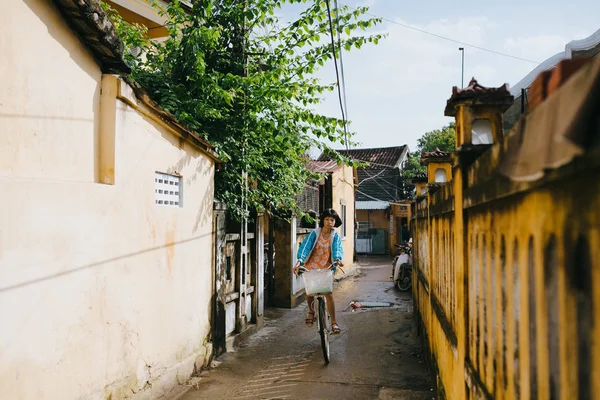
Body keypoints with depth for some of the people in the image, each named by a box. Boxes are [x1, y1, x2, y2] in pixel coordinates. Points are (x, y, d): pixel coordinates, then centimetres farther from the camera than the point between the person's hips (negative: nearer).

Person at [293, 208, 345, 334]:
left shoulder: (335, 236, -1)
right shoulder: (315, 233, -6)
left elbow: (337, 248, -17)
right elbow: (306, 246, -17)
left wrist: (338, 259, -39)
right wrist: (299, 261, -32)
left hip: (326, 268, 0)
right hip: (311, 266, 0)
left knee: (329, 294, -8)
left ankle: (334, 323, 1)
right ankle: (311, 311, 34)